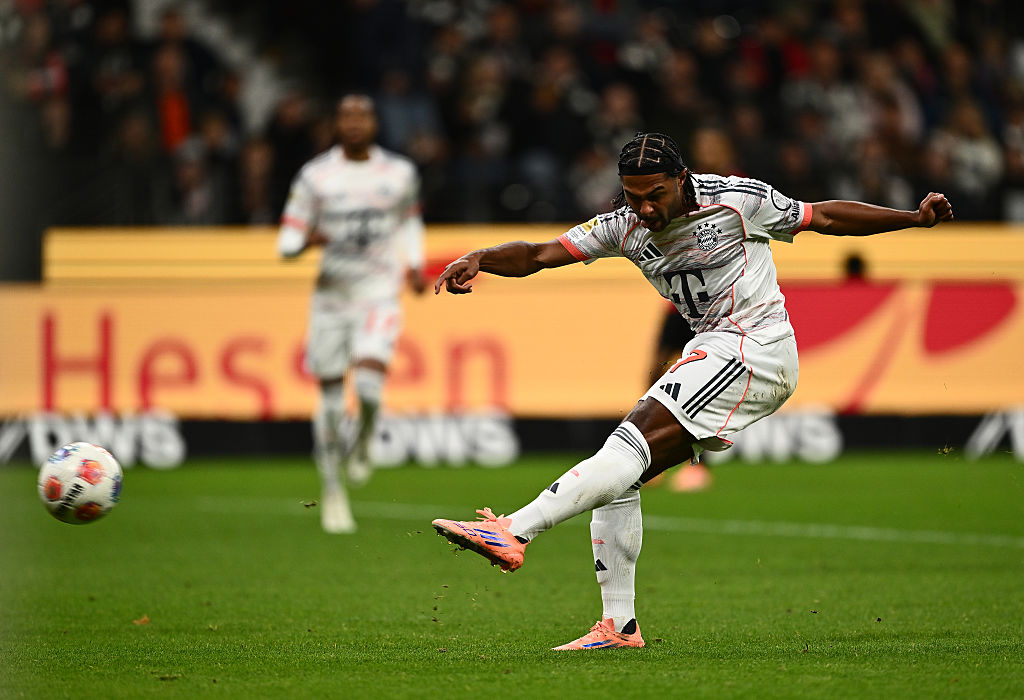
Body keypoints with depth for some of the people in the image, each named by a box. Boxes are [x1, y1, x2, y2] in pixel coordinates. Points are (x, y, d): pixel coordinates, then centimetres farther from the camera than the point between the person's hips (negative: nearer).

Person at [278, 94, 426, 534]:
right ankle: (333, 492, 21)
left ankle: (362, 442, 11)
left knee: (370, 384, -23)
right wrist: (306, 241, -24)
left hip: (379, 293, -1)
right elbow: (286, 243, -2)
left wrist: (416, 264, 11)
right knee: (330, 396, 5)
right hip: (332, 294, 1)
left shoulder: (400, 173, 3)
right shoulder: (315, 176, -2)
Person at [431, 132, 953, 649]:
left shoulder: (736, 200, -9)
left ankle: (512, 532, -32)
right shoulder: (625, 226, 4)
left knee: (631, 447, -21)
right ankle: (618, 627, 8)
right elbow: (539, 255, -2)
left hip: (754, 349, -8)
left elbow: (824, 217, 4)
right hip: (710, 353, 8)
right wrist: (478, 260, -21)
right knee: (619, 478, 2)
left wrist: (915, 218, -1)